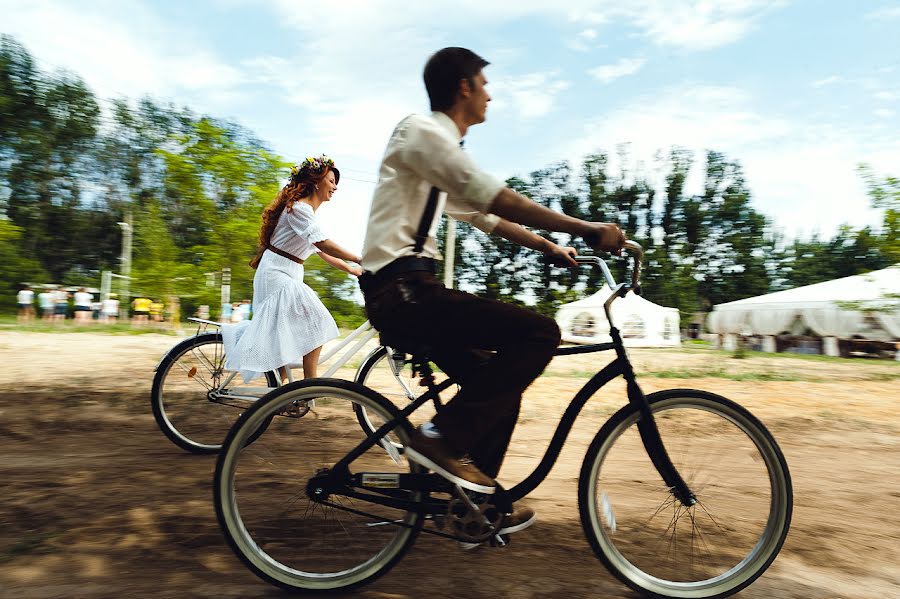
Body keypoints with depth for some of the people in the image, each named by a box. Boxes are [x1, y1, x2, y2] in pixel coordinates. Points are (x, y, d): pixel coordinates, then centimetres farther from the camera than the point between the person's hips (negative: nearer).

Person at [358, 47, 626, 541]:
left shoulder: (441, 146, 24)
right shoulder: (423, 131, -7)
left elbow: (484, 214, 27)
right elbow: (494, 197, -20)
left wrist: (549, 247, 20)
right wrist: (584, 228, -19)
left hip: (401, 294, 10)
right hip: (402, 289, -10)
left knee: (500, 382, 14)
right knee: (539, 332, -17)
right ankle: (443, 437, -13)